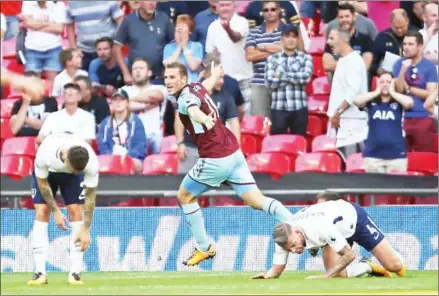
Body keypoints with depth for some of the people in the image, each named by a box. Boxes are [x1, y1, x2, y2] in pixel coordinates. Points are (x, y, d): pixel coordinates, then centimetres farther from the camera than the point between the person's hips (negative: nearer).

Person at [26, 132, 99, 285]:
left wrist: (86, 229, -25)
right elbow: (42, 182, -23)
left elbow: (90, 197, -26)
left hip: (72, 176, 1)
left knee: (76, 212, -14)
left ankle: (75, 273, -13)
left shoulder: (92, 162, -38)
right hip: (46, 171, -1)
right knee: (41, 213, -14)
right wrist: (56, 211, -21)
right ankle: (40, 273, -13)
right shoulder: (44, 153, -42)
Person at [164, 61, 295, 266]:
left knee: (184, 196, 13)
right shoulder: (196, 87, 12)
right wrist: (215, 74, 63)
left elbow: (194, 110, -40)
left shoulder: (185, 96, -14)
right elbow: (207, 84, 39)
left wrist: (205, 120, -63)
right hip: (234, 152, 8)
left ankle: (204, 248, 18)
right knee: (257, 201, 3)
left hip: (215, 160, -8)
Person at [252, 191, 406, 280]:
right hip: (340, 232, 5)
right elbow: (276, 270, -18)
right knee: (337, 274, -17)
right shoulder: (285, 237, -27)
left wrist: (326, 276, -39)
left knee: (394, 266, -6)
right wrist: (267, 275, -40)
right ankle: (368, 267, 12)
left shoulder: (320, 228, -44)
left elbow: (349, 255, -34)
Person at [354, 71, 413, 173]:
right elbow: (356, 101, -11)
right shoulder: (371, 101, 5)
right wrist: (376, 92, -5)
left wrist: (392, 92, -7)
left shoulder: (398, 102, 1)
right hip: (373, 154, 1)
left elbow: (409, 102, -18)